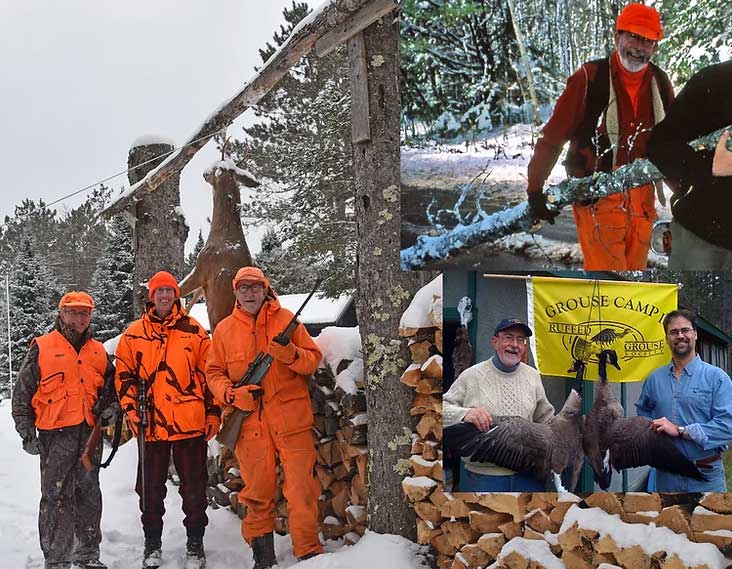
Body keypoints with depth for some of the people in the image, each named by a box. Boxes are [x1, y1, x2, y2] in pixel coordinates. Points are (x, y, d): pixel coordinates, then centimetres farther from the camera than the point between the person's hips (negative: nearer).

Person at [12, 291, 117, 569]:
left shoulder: (99, 351, 13)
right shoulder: (42, 348, 0)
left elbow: (111, 387, 24)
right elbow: (22, 392, 0)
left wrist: (110, 407, 4)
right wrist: (26, 432, -4)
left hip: (91, 433, 5)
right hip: (56, 434, -4)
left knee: (89, 495, 12)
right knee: (56, 497, -3)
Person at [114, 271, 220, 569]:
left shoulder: (194, 331, 3)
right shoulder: (134, 334, 6)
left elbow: (208, 374, 4)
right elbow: (124, 376, 7)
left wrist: (213, 413, 1)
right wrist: (131, 410, -3)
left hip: (190, 424, -1)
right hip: (150, 425, 1)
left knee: (194, 488, 7)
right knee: (151, 488, 11)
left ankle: (195, 544, 21)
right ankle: (152, 544, 27)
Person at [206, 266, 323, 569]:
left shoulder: (285, 319, 5)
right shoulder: (225, 329, 10)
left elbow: (313, 360, 4)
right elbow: (214, 372, 11)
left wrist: (290, 354, -17)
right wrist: (232, 394, -7)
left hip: (291, 419, -2)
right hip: (249, 421, 2)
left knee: (301, 491, -3)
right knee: (257, 493, 9)